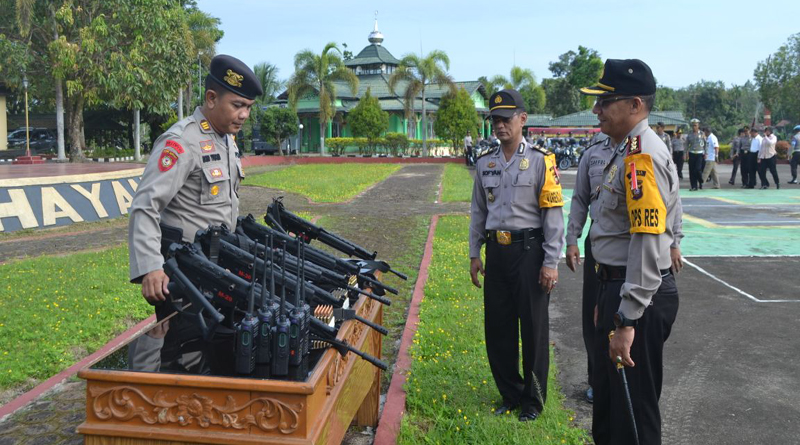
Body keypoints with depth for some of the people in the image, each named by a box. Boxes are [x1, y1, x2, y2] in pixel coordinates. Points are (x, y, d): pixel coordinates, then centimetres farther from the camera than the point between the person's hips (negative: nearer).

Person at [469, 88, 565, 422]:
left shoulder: (540, 160, -6)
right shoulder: (485, 163, 9)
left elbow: (553, 213, -8)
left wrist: (550, 263, -11)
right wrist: (474, 254, 13)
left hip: (529, 250, -5)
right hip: (496, 251, 5)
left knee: (533, 327, 6)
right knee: (497, 326, 10)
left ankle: (533, 400, 23)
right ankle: (510, 394, 29)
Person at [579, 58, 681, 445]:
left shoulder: (642, 155, -20)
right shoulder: (626, 150, 11)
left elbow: (648, 244, -27)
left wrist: (627, 321, -26)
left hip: (640, 296, -10)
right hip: (615, 286, 10)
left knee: (633, 412, 6)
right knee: (608, 397, 24)